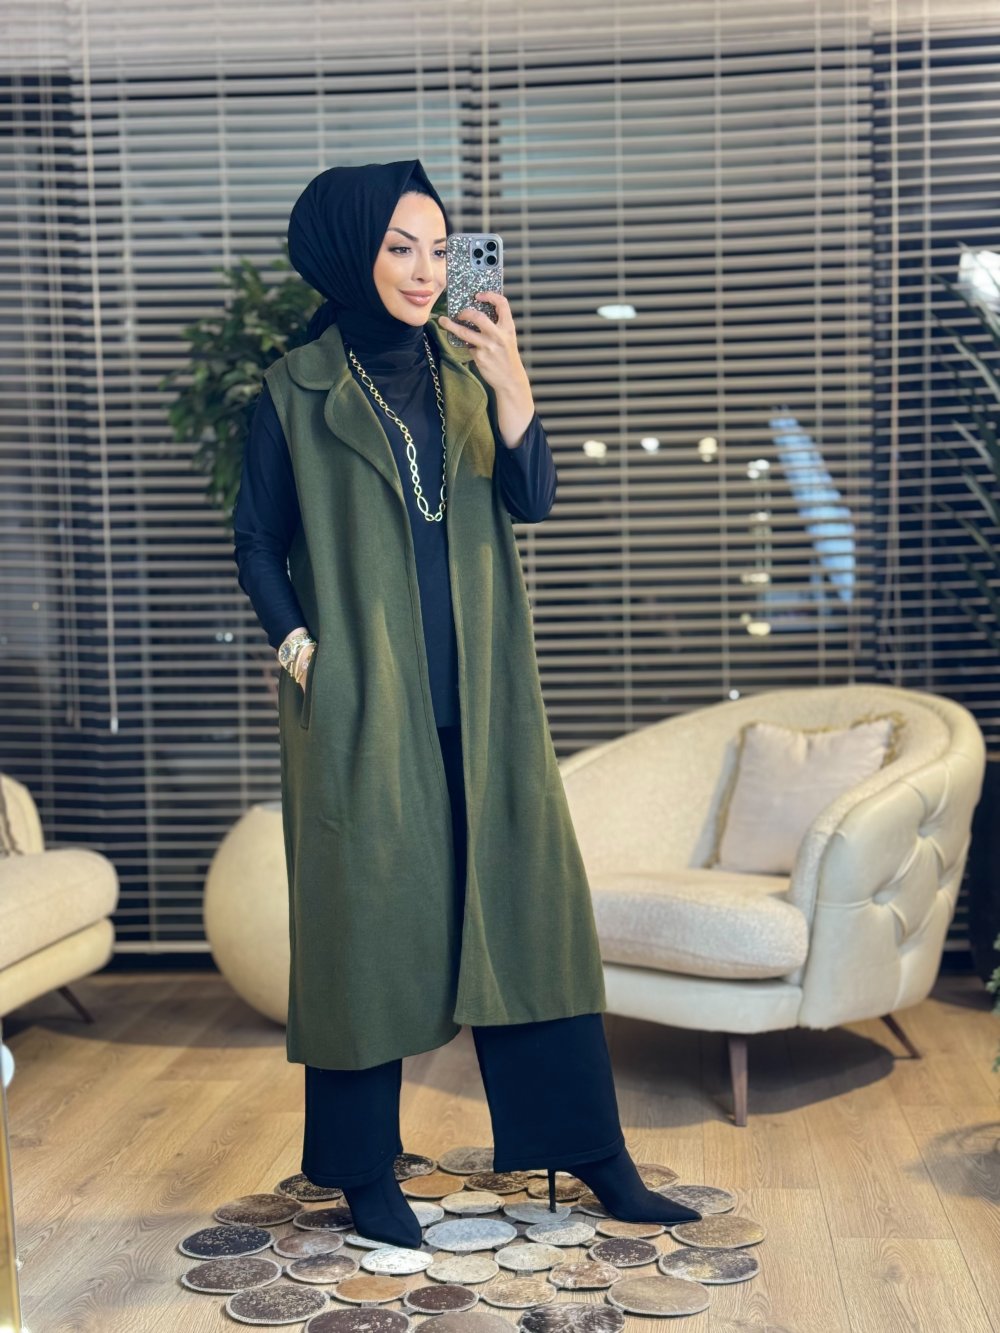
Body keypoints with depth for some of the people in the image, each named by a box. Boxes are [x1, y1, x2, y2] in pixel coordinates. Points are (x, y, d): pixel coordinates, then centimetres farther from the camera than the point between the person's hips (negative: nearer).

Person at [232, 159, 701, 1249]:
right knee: (369, 918, 2)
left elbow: (531, 502, -1)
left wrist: (511, 390, -16)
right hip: (360, 701, -3)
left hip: (481, 696, 4)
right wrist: (299, 649, -10)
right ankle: (364, 1172, 17)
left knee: (526, 905, 5)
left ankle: (587, 1149, 15)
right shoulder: (295, 392, 1)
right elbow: (257, 546, 4)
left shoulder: (464, 374, 11)